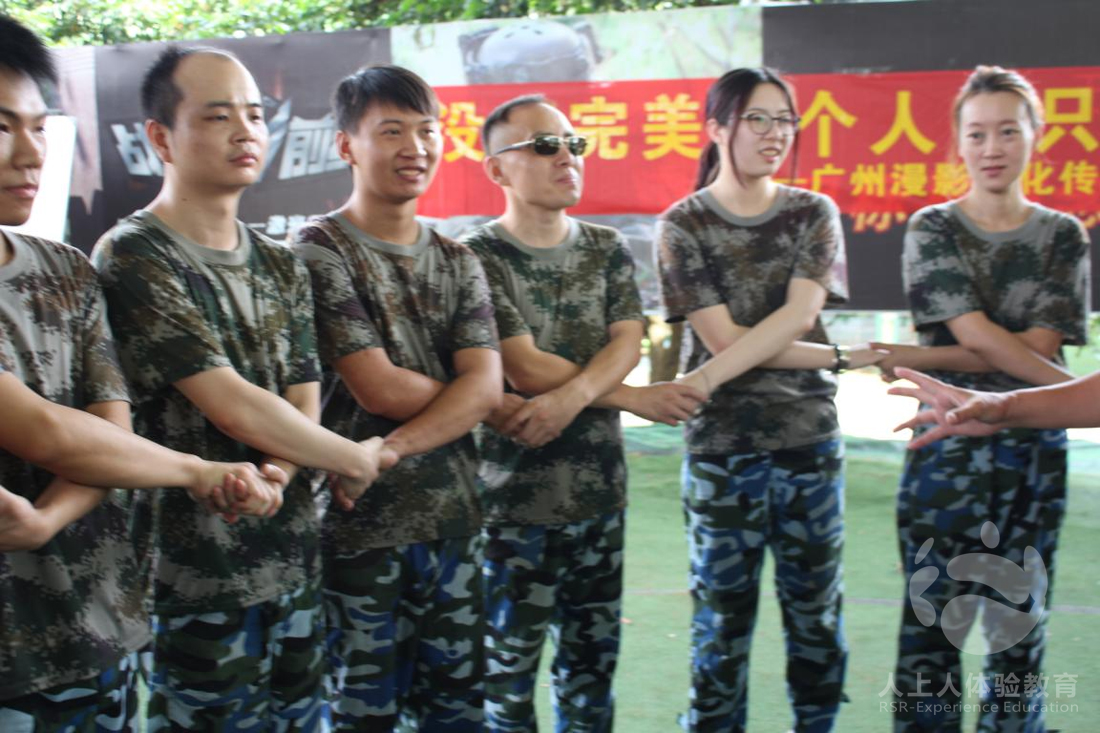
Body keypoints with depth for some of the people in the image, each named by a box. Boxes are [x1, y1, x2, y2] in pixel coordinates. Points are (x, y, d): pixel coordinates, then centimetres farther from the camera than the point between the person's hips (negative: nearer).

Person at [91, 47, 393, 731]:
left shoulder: (282, 268, 11)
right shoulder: (131, 259, -12)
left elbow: (303, 405, 6)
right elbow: (234, 410, -18)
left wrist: (272, 477, -16)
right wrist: (354, 460, -5)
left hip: (294, 561, 6)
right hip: (196, 573, -6)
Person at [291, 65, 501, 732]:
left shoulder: (457, 261, 10)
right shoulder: (318, 253, -8)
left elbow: (486, 384, -3)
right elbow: (380, 389, -15)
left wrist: (394, 449, -17)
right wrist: (469, 400, 0)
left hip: (453, 518, 5)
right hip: (360, 525, -5)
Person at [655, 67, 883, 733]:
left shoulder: (813, 214, 6)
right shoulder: (684, 226, -1)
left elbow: (798, 315, -10)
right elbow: (723, 339, -10)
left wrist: (706, 378, -22)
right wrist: (839, 357, -12)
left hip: (812, 437, 3)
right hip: (722, 446, -2)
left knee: (816, 611, 12)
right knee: (723, 618, 6)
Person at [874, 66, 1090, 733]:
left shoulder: (1064, 236, 6)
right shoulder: (931, 230, 1)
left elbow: (1039, 344, -6)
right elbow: (978, 335, -11)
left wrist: (924, 358, -15)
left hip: (1035, 450, 2)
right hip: (948, 447, -2)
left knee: (1020, 621, 8)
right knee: (933, 620, 0)